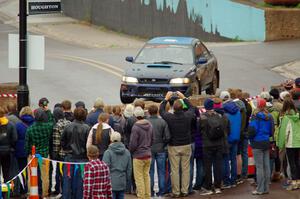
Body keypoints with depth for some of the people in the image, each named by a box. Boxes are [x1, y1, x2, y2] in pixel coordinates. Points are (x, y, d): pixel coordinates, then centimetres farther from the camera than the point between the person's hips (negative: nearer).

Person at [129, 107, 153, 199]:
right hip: (148, 154, 7)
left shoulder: (136, 127, -19)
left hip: (139, 155, -7)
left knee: (139, 177, 1)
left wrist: (130, 150, 4)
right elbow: (152, 139, 13)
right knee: (146, 175, 16)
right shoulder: (149, 125, 3)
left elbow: (133, 144, -16)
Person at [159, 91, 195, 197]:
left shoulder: (170, 117, -15)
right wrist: (184, 98, 22)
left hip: (173, 147, -2)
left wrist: (166, 99, 17)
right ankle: (185, 191, 12)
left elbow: (161, 111, 6)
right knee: (186, 169, 9)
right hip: (186, 145, 2)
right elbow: (191, 108, 13)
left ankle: (176, 192, 6)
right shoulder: (187, 116, -10)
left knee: (174, 170, 4)